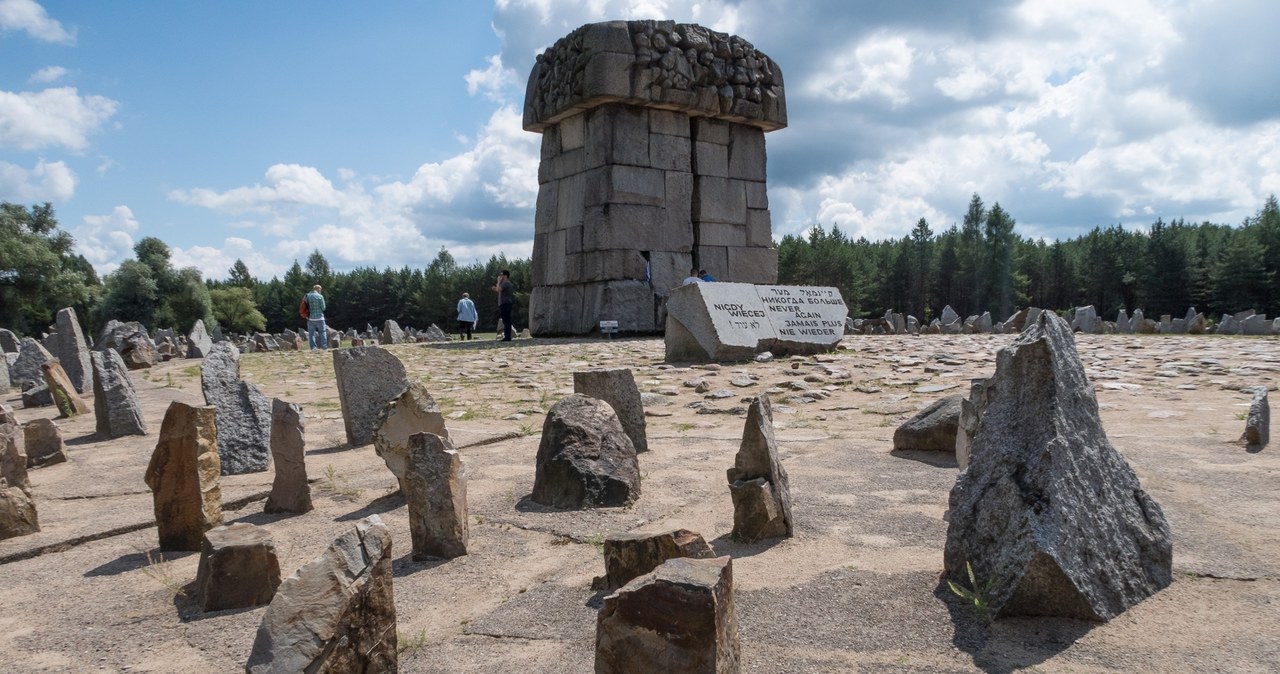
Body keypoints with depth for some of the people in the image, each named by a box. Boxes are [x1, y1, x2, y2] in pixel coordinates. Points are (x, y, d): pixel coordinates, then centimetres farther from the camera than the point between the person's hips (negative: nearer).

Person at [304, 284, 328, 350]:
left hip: (310, 318, 4)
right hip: (319, 317, -4)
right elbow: (323, 308, -5)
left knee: (311, 333, 8)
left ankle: (313, 347, 5)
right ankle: (324, 346, 4)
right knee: (322, 332, 6)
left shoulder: (307, 296, 5)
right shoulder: (320, 296, -9)